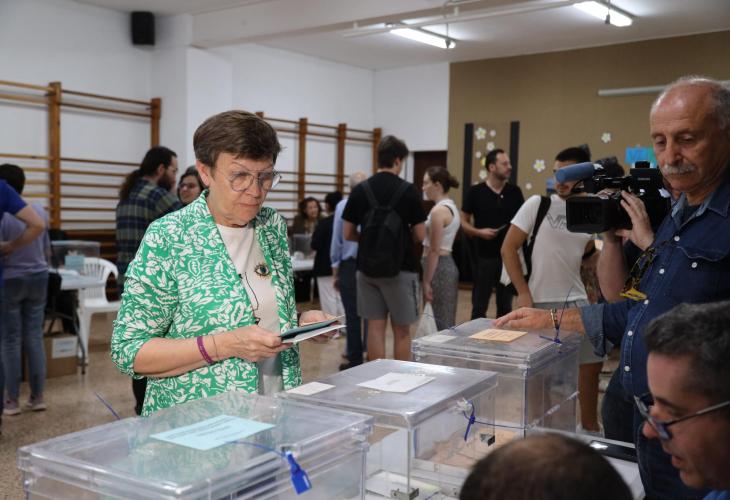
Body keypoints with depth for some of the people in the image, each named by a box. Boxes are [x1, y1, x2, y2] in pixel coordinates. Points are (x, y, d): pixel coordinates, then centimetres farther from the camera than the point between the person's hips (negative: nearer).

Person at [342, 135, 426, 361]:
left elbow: (348, 234, 4)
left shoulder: (360, 190, 1)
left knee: (375, 327, 9)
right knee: (401, 330, 7)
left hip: (367, 268, 4)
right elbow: (419, 235, -7)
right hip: (400, 269, -3)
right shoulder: (408, 190, -9)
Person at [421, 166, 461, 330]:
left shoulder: (438, 210, -16)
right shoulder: (452, 207, 14)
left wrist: (426, 281, -15)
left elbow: (434, 250, -18)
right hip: (448, 264, 10)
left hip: (439, 267, -10)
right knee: (447, 324, 13)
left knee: (441, 324, -4)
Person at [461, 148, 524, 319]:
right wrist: (479, 232, -16)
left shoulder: (515, 192, 4)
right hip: (484, 256, -3)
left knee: (505, 305, 12)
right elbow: (464, 222, 1)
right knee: (479, 306, 4)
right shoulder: (475, 192, -4)